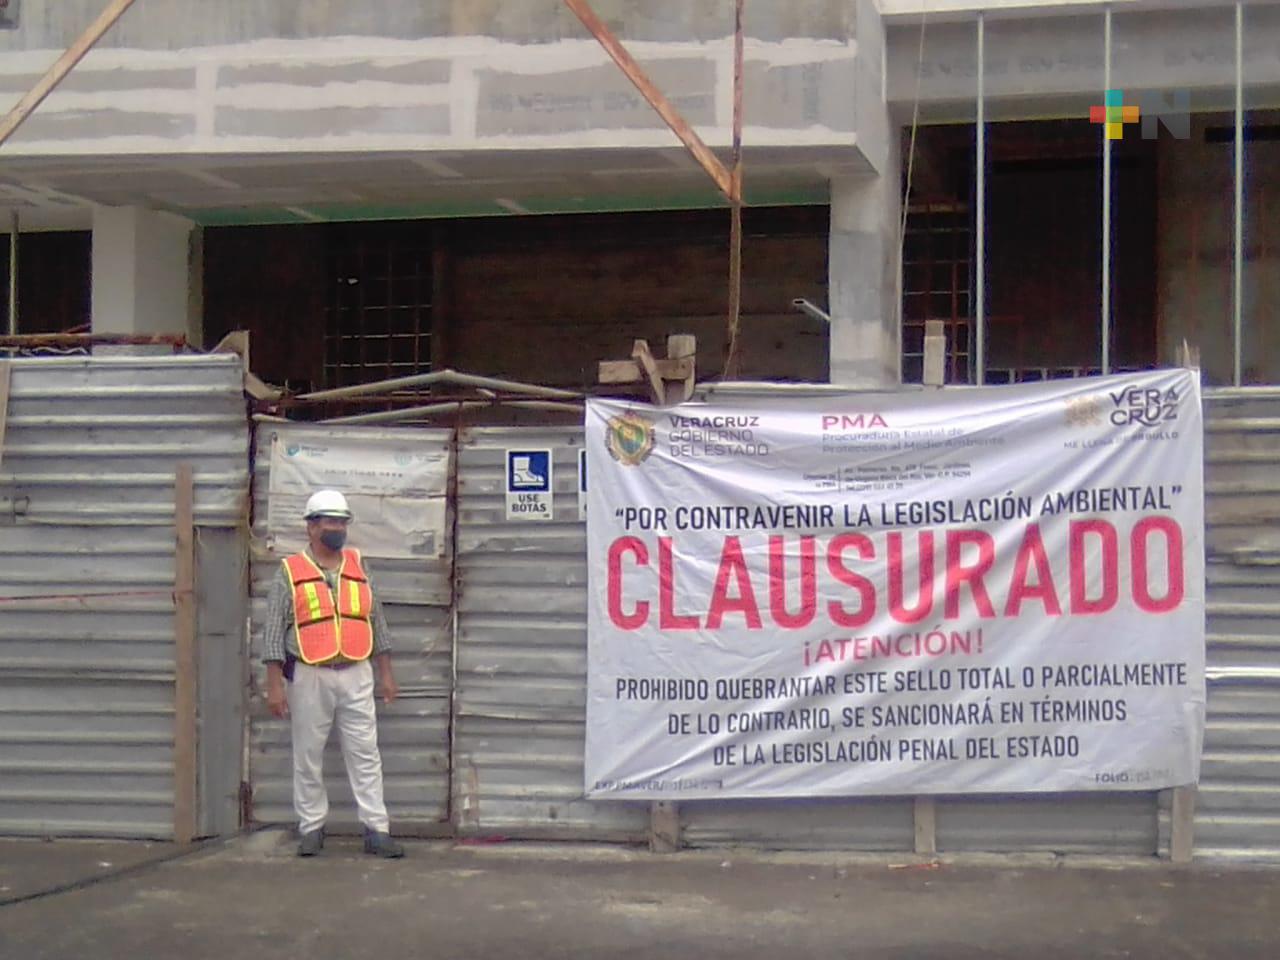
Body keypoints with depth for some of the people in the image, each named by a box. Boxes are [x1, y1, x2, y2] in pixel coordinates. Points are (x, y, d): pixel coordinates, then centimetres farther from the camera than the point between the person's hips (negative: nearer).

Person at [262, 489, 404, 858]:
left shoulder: (358, 567, 10)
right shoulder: (290, 572, -1)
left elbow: (377, 622, 14)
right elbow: (274, 631, -3)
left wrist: (386, 674, 11)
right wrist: (275, 685, -9)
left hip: (356, 675, 2)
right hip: (310, 676, -2)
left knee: (365, 754, 0)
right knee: (308, 757, 5)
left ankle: (376, 830, 1)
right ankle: (311, 829, 15)